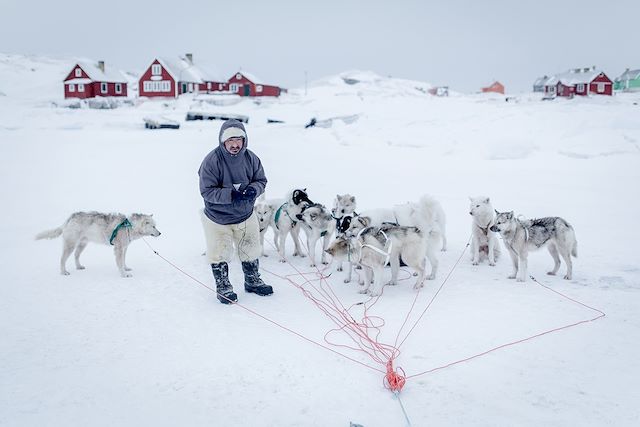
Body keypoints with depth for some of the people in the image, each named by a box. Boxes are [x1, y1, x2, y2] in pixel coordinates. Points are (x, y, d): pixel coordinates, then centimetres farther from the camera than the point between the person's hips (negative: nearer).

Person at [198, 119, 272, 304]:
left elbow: (261, 180, 2)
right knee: (219, 256, 9)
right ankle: (223, 287, 31)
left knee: (250, 252, 19)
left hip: (246, 215, 4)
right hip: (217, 218, -4)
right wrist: (231, 194, -34)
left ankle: (253, 281, 42)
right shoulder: (212, 161, -21)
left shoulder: (250, 158, -8)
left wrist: (253, 189, -22)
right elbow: (207, 191, -22)